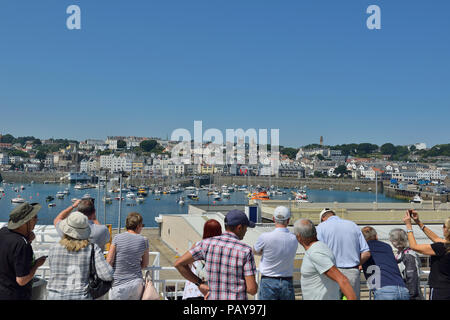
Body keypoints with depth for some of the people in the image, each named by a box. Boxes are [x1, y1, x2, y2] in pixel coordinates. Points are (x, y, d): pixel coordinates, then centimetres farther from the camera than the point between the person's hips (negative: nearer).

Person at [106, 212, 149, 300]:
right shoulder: (144, 240, -2)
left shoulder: (117, 238, -10)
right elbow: (145, 264, 7)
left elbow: (109, 261, -9)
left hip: (120, 285, -3)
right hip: (137, 282, 3)